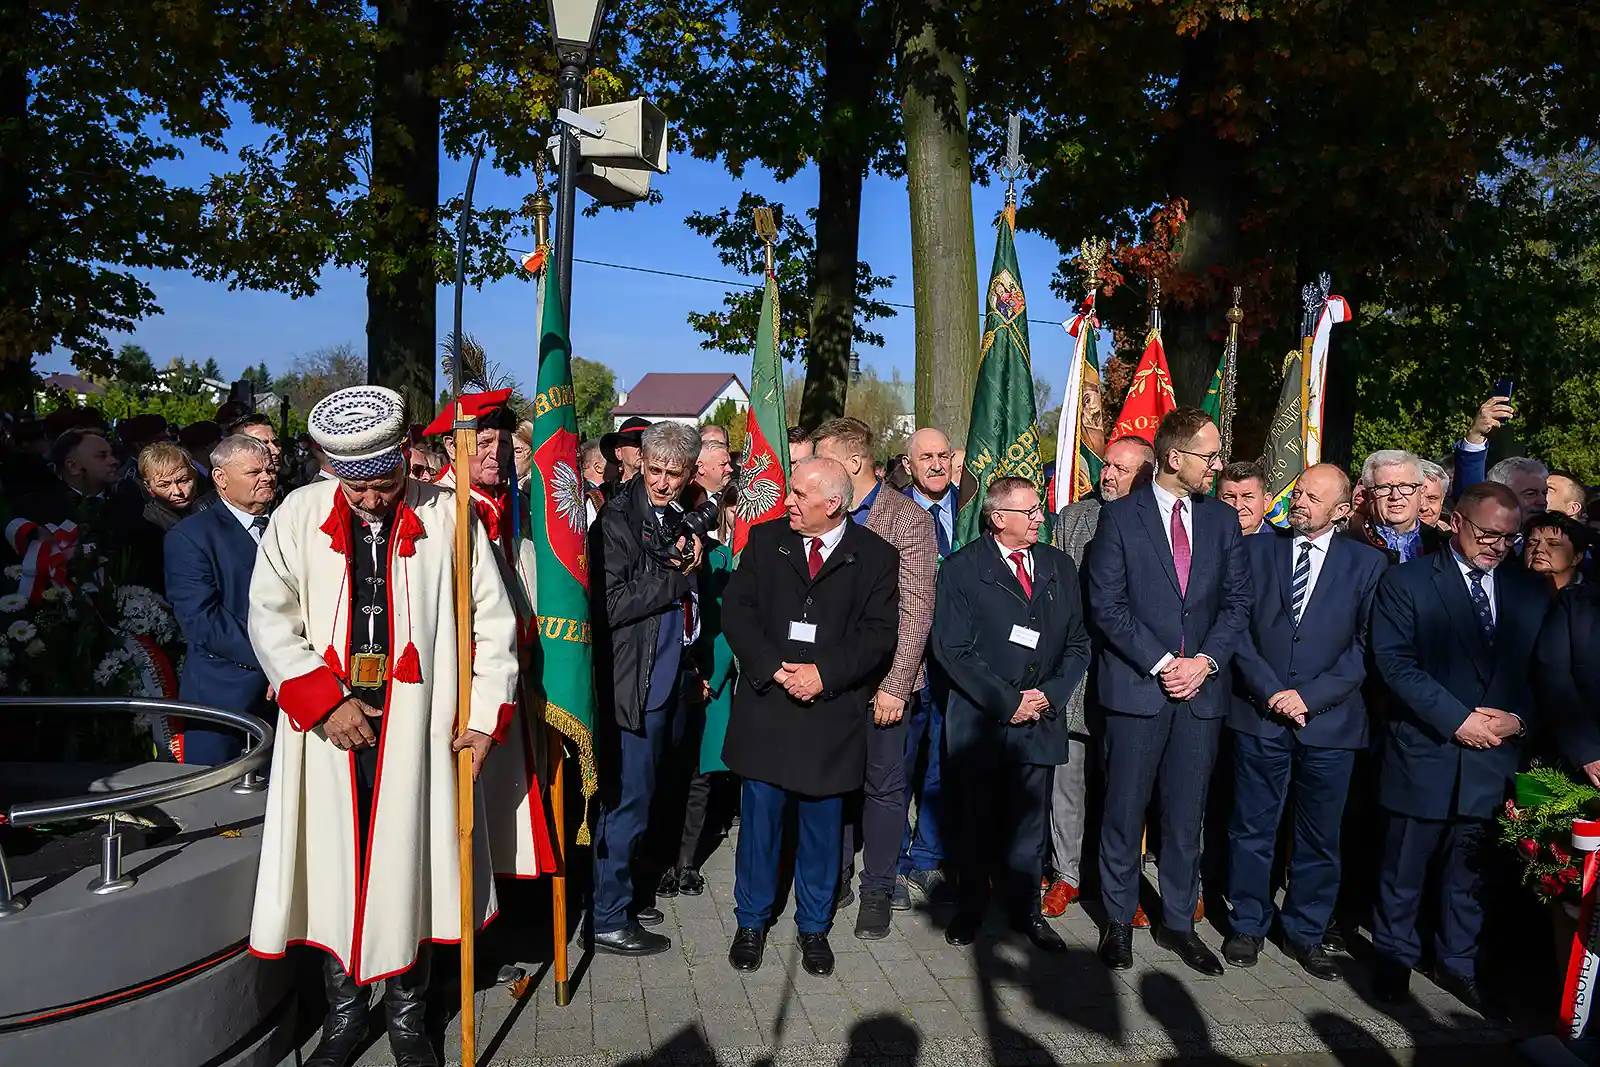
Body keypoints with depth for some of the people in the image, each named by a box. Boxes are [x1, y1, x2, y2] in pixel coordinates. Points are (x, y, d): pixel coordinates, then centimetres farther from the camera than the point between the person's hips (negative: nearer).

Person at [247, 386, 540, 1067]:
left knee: (412, 866, 6)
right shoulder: (300, 515, 1)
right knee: (333, 867, 8)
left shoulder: (448, 515, -3)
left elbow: (493, 620, 1)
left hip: (417, 728, -1)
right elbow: (270, 617, 1)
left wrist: (486, 717, -3)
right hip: (327, 728, 1)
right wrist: (324, 702, -10)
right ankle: (345, 1011, 30)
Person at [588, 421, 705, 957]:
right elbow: (609, 605, -22)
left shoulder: (682, 519, 12)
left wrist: (690, 566, -1)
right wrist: (675, 580, -15)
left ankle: (619, 891, 33)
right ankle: (607, 918, 13)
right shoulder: (617, 520, -13)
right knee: (626, 799, -1)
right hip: (632, 685, -8)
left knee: (638, 794, 18)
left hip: (669, 680, 8)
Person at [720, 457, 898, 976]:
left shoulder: (875, 556, 0)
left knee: (822, 822, 10)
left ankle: (814, 927, 29)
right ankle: (751, 922, 27)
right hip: (766, 703, 1)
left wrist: (825, 674, -16)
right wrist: (774, 668, -14)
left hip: (832, 712, -1)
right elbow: (737, 611, -1)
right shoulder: (764, 541, 4)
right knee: (759, 813, 8)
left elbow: (879, 634, -4)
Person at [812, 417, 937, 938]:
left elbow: (916, 611, -12)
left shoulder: (909, 519, -9)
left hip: (881, 680, -4)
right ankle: (836, 876, 30)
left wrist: (895, 685, -16)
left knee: (883, 785, 7)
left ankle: (878, 891, 22)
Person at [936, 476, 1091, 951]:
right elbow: (953, 649, -10)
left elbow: (1077, 642, 9)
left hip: (1041, 717, 3)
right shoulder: (962, 568, -5)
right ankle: (969, 908, 24)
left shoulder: (1060, 566, 8)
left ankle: (1025, 908, 25)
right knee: (976, 819, 8)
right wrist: (1006, 702, -14)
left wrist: (1050, 694, -6)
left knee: (1029, 822, 10)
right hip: (979, 720, -3)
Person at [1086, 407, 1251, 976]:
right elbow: (1107, 605, -7)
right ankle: (1118, 921, 22)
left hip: (1200, 688, 3)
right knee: (1124, 811, 6)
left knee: (1186, 816, 11)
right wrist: (1162, 664, -13)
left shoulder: (1223, 518, 9)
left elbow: (1237, 602, 8)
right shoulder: (1120, 515, -3)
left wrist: (1205, 661, -7)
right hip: (1136, 687, -3)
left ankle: (1178, 922, 25)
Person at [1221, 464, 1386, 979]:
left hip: (1330, 720, 0)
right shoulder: (1256, 550, 5)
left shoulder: (1367, 563, 3)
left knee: (1320, 836, 10)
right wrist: (1271, 692, -9)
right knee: (1252, 829, 8)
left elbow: (1366, 647, -2)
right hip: (1260, 715, 0)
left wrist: (1310, 696, -11)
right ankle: (1247, 926, 24)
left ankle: (1306, 933, 27)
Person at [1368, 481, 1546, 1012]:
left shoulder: (1530, 593, 9)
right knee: (1404, 866, 9)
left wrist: (1518, 717, -9)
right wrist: (1458, 719, -18)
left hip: (1493, 756, 4)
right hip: (1424, 754, -3)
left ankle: (1457, 963, 33)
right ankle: (1395, 959, 26)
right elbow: (1395, 662, -13)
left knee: (1470, 869, 16)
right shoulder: (1406, 582, -5)